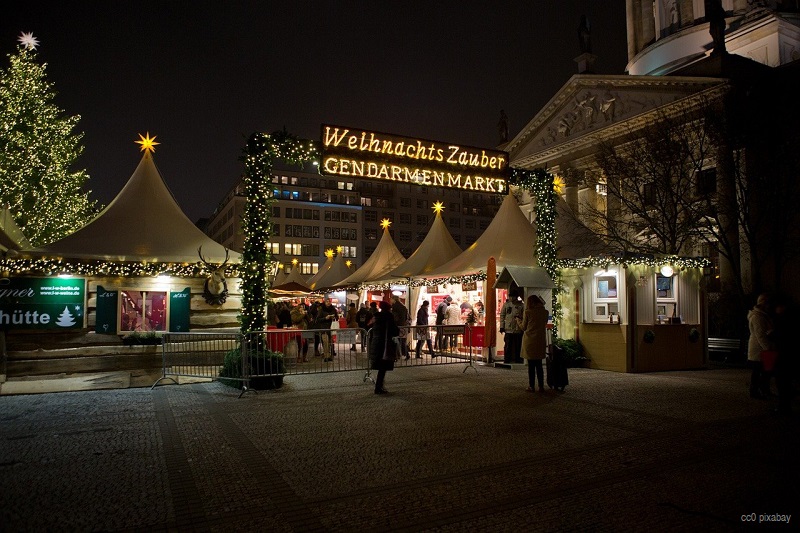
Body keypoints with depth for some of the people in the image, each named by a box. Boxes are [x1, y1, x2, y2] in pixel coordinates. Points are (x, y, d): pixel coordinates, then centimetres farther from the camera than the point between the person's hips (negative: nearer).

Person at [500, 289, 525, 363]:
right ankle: (506, 361, 12)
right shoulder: (506, 304, 6)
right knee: (508, 346, 4)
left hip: (518, 330, -1)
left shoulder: (521, 305, 2)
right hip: (508, 329, 1)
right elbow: (502, 315, 8)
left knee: (518, 346, 7)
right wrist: (502, 327, 3)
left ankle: (518, 361, 16)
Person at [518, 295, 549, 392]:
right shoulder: (545, 312, 1)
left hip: (529, 341, -3)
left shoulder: (527, 312, -8)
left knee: (531, 365, 5)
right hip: (541, 341, 3)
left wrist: (518, 320, 17)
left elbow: (523, 327, 0)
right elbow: (544, 324, 13)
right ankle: (541, 386, 11)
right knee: (539, 364, 11)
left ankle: (531, 386, 8)